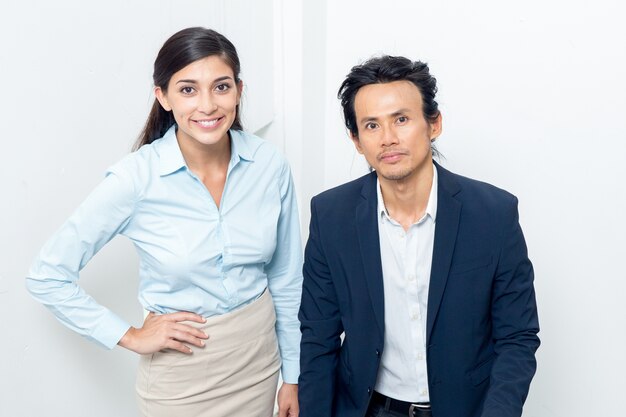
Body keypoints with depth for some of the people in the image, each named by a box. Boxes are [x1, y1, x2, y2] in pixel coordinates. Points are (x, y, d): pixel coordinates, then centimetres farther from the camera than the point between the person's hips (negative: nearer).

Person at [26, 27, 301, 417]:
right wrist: (130, 336, -11)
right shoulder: (136, 177, -19)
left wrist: (293, 375, 5)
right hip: (181, 371, -2)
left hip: (260, 355, 3)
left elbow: (286, 279, 0)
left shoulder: (270, 164, -11)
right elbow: (47, 275, -11)